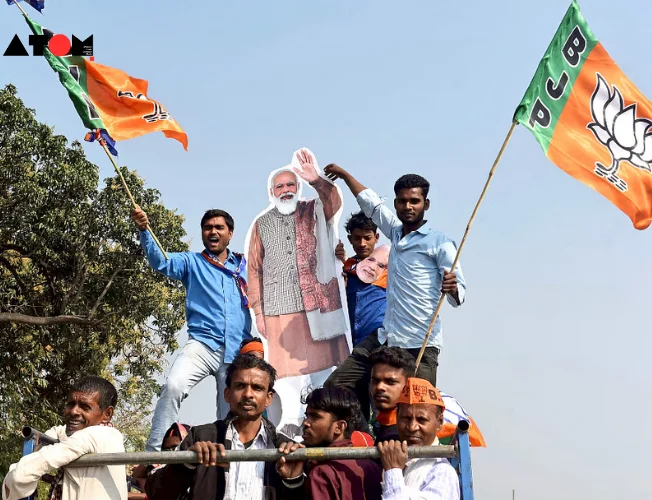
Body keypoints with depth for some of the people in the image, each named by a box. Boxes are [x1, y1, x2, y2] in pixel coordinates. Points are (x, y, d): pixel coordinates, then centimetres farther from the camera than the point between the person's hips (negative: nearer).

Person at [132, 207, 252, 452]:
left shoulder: (245, 266, 19)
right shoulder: (191, 262, 13)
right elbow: (161, 261, -5)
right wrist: (144, 231, -21)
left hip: (238, 351, 3)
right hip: (202, 345, -2)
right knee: (173, 387, -28)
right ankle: (153, 453, -26)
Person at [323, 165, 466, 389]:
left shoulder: (439, 243, -6)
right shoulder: (396, 232, 14)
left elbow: (459, 296, -12)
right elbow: (370, 202, 30)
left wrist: (452, 288, -34)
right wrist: (344, 174, 41)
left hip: (419, 346, -7)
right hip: (384, 338, 8)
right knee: (334, 387, 2)